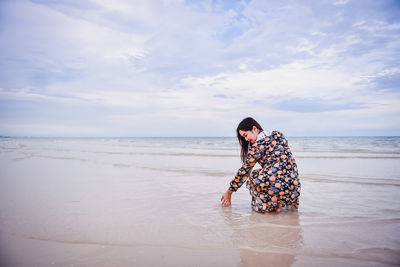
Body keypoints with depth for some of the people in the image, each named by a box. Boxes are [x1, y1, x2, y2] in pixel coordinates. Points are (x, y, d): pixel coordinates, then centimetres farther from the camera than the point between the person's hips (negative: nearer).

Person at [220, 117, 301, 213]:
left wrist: (229, 192, 11)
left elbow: (244, 170, 1)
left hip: (277, 185, -7)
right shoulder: (278, 135, 15)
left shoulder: (258, 145, -4)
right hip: (293, 189, 7)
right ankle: (278, 203, 13)